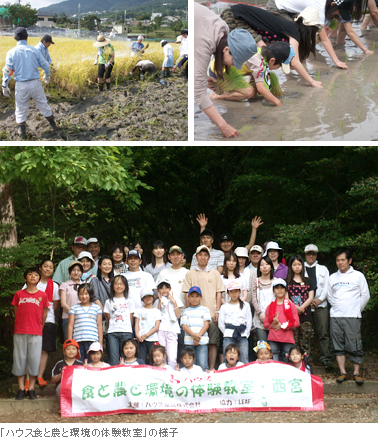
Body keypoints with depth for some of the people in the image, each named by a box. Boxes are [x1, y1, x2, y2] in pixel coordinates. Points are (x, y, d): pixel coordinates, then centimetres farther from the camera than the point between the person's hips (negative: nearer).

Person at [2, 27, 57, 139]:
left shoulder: (11, 52, -7)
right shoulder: (34, 50, -4)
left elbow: (7, 71, -10)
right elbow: (45, 65, 2)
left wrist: (5, 86, -2)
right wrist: (47, 76, 22)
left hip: (21, 85, -1)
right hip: (35, 83, 1)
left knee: (21, 110, 11)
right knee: (43, 105, 18)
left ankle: (22, 134, 11)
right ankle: (53, 125, 29)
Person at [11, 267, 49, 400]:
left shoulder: (43, 295, 4)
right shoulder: (19, 294, 5)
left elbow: (44, 315, 10)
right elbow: (16, 313, 10)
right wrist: (22, 325, 9)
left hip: (36, 334, 0)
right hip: (20, 332, 1)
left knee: (34, 359, 0)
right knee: (19, 358, 3)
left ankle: (31, 389, 9)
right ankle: (21, 388, 11)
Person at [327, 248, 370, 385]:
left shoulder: (358, 276, 3)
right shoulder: (332, 278, 13)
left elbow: (365, 295, 6)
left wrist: (357, 309, 5)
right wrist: (336, 307, 11)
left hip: (352, 317, -3)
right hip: (335, 317, 3)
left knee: (354, 345, -6)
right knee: (338, 345, 2)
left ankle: (356, 372, 2)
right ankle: (342, 372, 8)